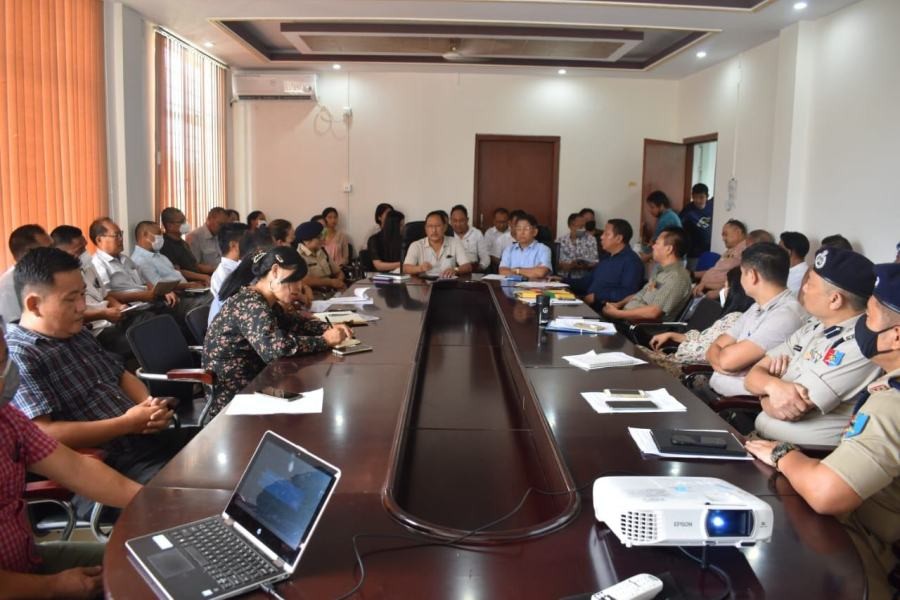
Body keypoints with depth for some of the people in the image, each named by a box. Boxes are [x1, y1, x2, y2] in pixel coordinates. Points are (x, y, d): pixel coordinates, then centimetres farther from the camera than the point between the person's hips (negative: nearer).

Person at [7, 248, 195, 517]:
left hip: (150, 440, 9)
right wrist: (126, 424, -18)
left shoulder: (78, 335, 16)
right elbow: (42, 436, -22)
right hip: (107, 469, -9)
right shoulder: (16, 357, -12)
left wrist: (150, 406, 1)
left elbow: (123, 376, 23)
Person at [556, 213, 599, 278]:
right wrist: (569, 265, -14)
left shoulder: (591, 240, 7)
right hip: (563, 278, 1)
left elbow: (595, 262, 3)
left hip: (583, 278, 0)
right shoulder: (560, 240, 9)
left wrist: (586, 266, -18)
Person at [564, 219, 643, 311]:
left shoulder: (631, 261, -9)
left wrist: (596, 296, -20)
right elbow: (587, 282, 27)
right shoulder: (606, 259, 23)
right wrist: (562, 281, 14)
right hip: (588, 306, 9)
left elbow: (628, 293, -23)